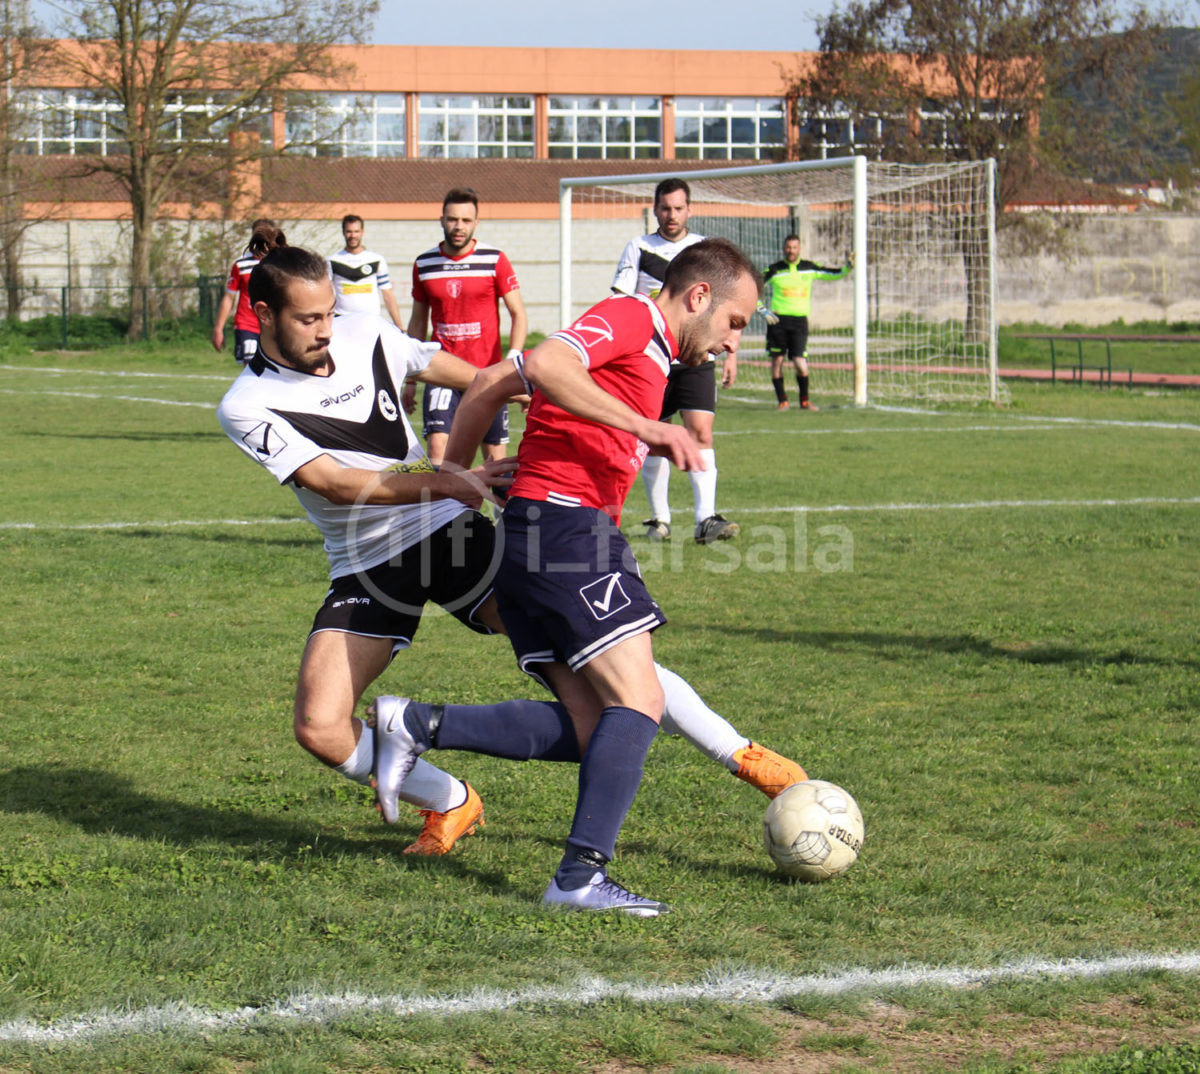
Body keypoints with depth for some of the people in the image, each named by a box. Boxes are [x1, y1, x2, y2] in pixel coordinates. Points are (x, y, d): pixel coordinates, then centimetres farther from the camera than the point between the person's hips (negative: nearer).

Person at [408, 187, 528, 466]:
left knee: (495, 454, 2)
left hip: (487, 371, -1)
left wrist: (512, 362, -15)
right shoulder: (424, 265, 5)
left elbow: (518, 314, -1)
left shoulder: (494, 260, -3)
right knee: (436, 445, -14)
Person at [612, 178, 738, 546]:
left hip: (697, 359, 0)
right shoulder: (638, 249, 5)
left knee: (701, 432, -13)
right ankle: (659, 518, 17)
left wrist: (731, 354, 7)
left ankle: (706, 519, -18)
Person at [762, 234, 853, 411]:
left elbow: (835, 274, 16)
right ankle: (782, 401, 12)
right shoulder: (774, 270, 2)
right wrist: (764, 311, -4)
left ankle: (805, 401, 7)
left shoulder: (809, 268, 9)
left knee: (800, 363, -9)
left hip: (800, 321, 0)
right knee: (777, 361, -1)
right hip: (778, 320, 0)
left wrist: (847, 267, -3)